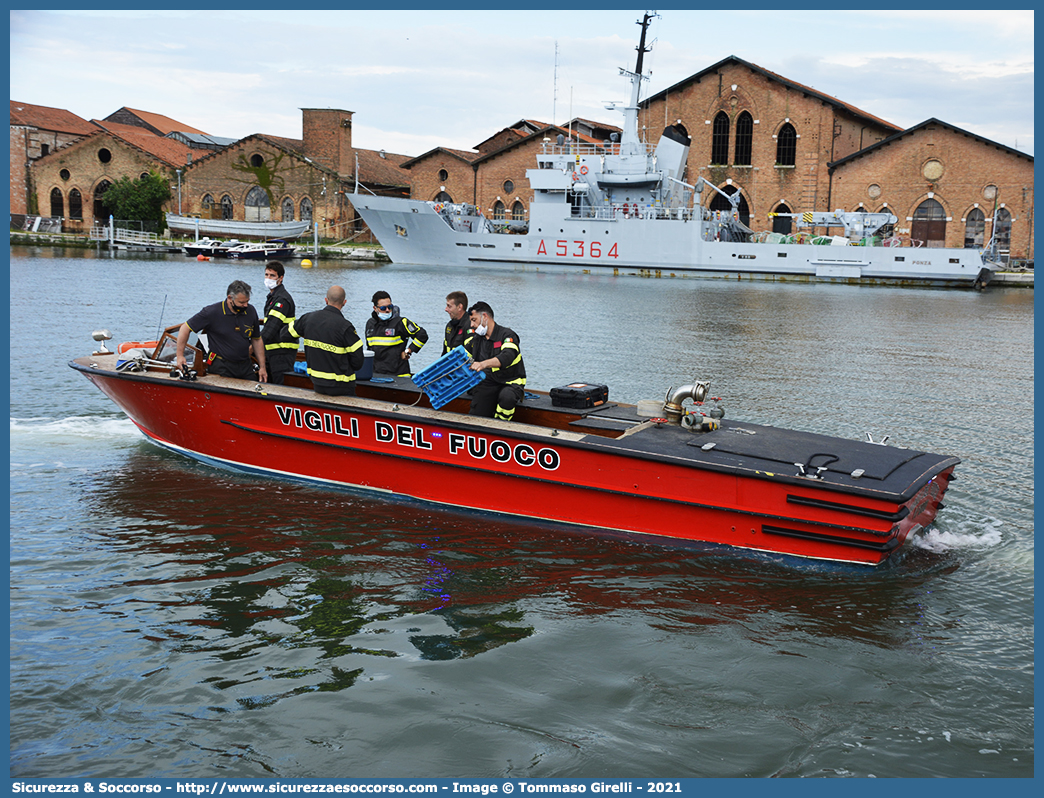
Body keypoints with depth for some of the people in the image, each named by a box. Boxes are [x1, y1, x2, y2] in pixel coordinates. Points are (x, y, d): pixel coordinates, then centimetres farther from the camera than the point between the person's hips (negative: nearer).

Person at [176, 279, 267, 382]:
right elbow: (185, 328, -6)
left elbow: (257, 340, 12)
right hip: (220, 367, -4)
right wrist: (180, 356, -8)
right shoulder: (212, 312, -12)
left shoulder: (251, 311, 2)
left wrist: (262, 367, 10)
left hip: (245, 366, 5)